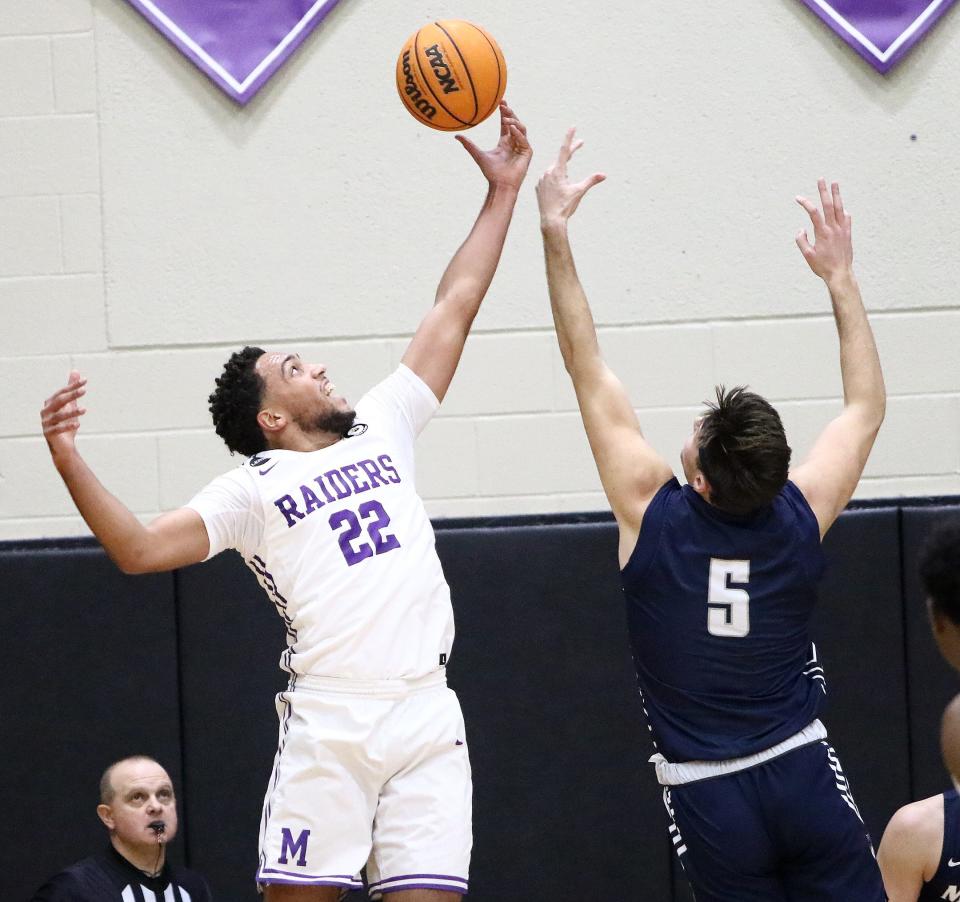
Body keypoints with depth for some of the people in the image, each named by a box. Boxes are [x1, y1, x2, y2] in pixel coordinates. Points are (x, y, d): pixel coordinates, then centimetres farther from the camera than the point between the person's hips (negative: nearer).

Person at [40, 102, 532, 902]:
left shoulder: (382, 429, 21)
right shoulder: (254, 487, 8)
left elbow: (455, 307, 23)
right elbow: (139, 549, -4)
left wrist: (501, 192, 22)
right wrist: (68, 460, -16)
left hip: (427, 719, 3)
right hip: (328, 724, -3)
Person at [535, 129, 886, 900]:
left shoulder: (653, 514, -9)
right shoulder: (800, 519, -4)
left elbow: (589, 370, -3)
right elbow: (867, 406, 14)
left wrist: (555, 234, 0)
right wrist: (841, 279, 19)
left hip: (709, 796, -1)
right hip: (804, 773, 1)